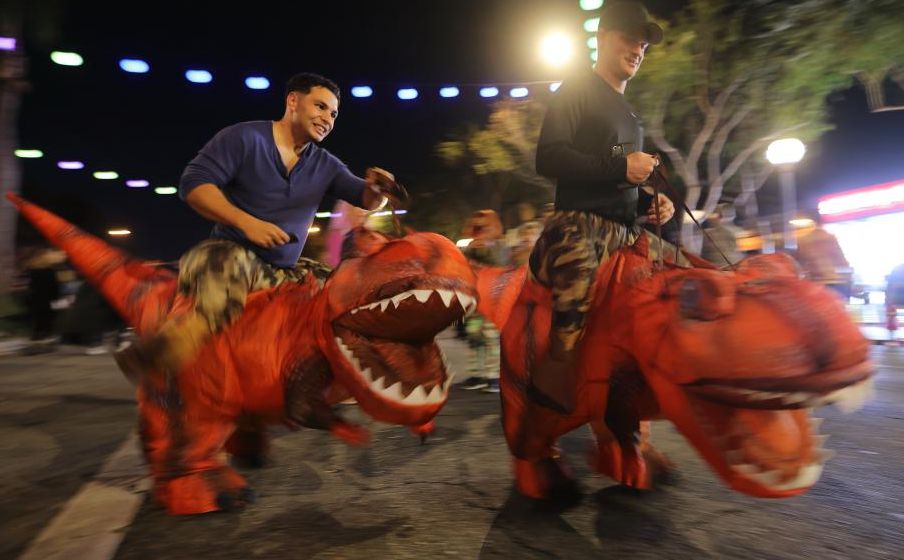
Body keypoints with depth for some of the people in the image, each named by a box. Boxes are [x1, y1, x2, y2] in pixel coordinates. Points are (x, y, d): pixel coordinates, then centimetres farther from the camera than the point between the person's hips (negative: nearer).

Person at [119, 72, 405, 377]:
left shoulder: (326, 165, 12)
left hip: (285, 272, 6)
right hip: (228, 251, -6)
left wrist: (377, 190, -17)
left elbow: (366, 199, 9)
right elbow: (193, 182, -10)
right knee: (229, 267, -41)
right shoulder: (244, 137, -3)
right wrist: (246, 222, -23)